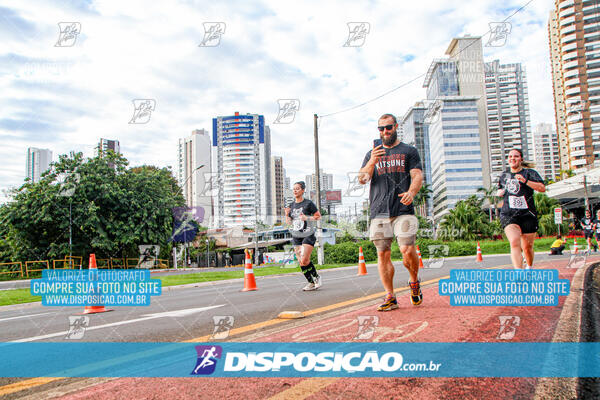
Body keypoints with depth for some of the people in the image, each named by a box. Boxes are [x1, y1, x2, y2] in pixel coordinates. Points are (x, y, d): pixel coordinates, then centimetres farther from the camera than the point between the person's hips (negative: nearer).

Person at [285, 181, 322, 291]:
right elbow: (289, 222, 14)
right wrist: (287, 215, -6)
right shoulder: (291, 205, 9)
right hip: (296, 236, 6)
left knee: (304, 260, -14)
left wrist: (307, 218, -17)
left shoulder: (308, 203, -7)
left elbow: (318, 215, -2)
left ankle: (316, 277, 10)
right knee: (301, 262, 3)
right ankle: (311, 282, 15)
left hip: (308, 235, -5)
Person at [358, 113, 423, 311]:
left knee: (408, 250, -14)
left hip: (403, 211, -2)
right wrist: (372, 162, -12)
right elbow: (362, 179, 7)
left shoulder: (409, 151, 13)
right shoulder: (372, 154, 19)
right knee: (383, 254, -1)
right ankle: (390, 297, 8)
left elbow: (417, 176, 1)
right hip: (379, 213, 3)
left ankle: (414, 282, 15)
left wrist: (411, 192, -21)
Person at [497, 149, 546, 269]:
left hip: (528, 214, -1)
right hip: (508, 214, 1)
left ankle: (529, 268, 38)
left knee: (527, 247, 9)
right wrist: (500, 192, 10)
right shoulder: (504, 175, 16)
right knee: (514, 242, -22)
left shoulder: (529, 173, 5)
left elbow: (542, 188, -9)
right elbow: (499, 191, 33)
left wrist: (526, 181, -21)